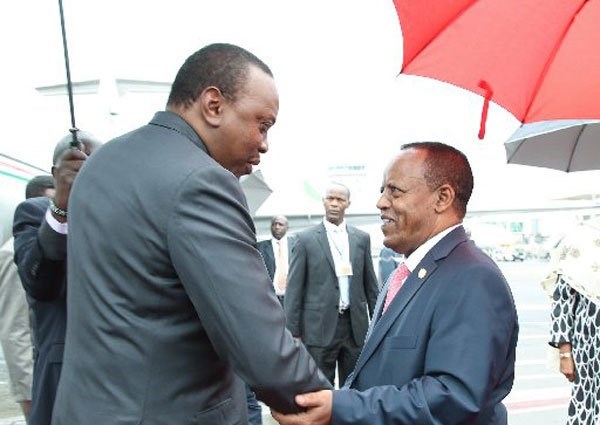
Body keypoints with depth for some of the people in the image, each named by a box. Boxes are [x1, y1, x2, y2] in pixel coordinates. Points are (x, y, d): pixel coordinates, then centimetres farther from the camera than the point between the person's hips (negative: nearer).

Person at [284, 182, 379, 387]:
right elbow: (294, 288, -2)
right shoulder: (306, 239, 0)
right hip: (319, 327, -3)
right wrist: (293, 332, -6)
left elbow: (370, 284, 12)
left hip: (356, 325, 3)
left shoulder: (362, 238, 8)